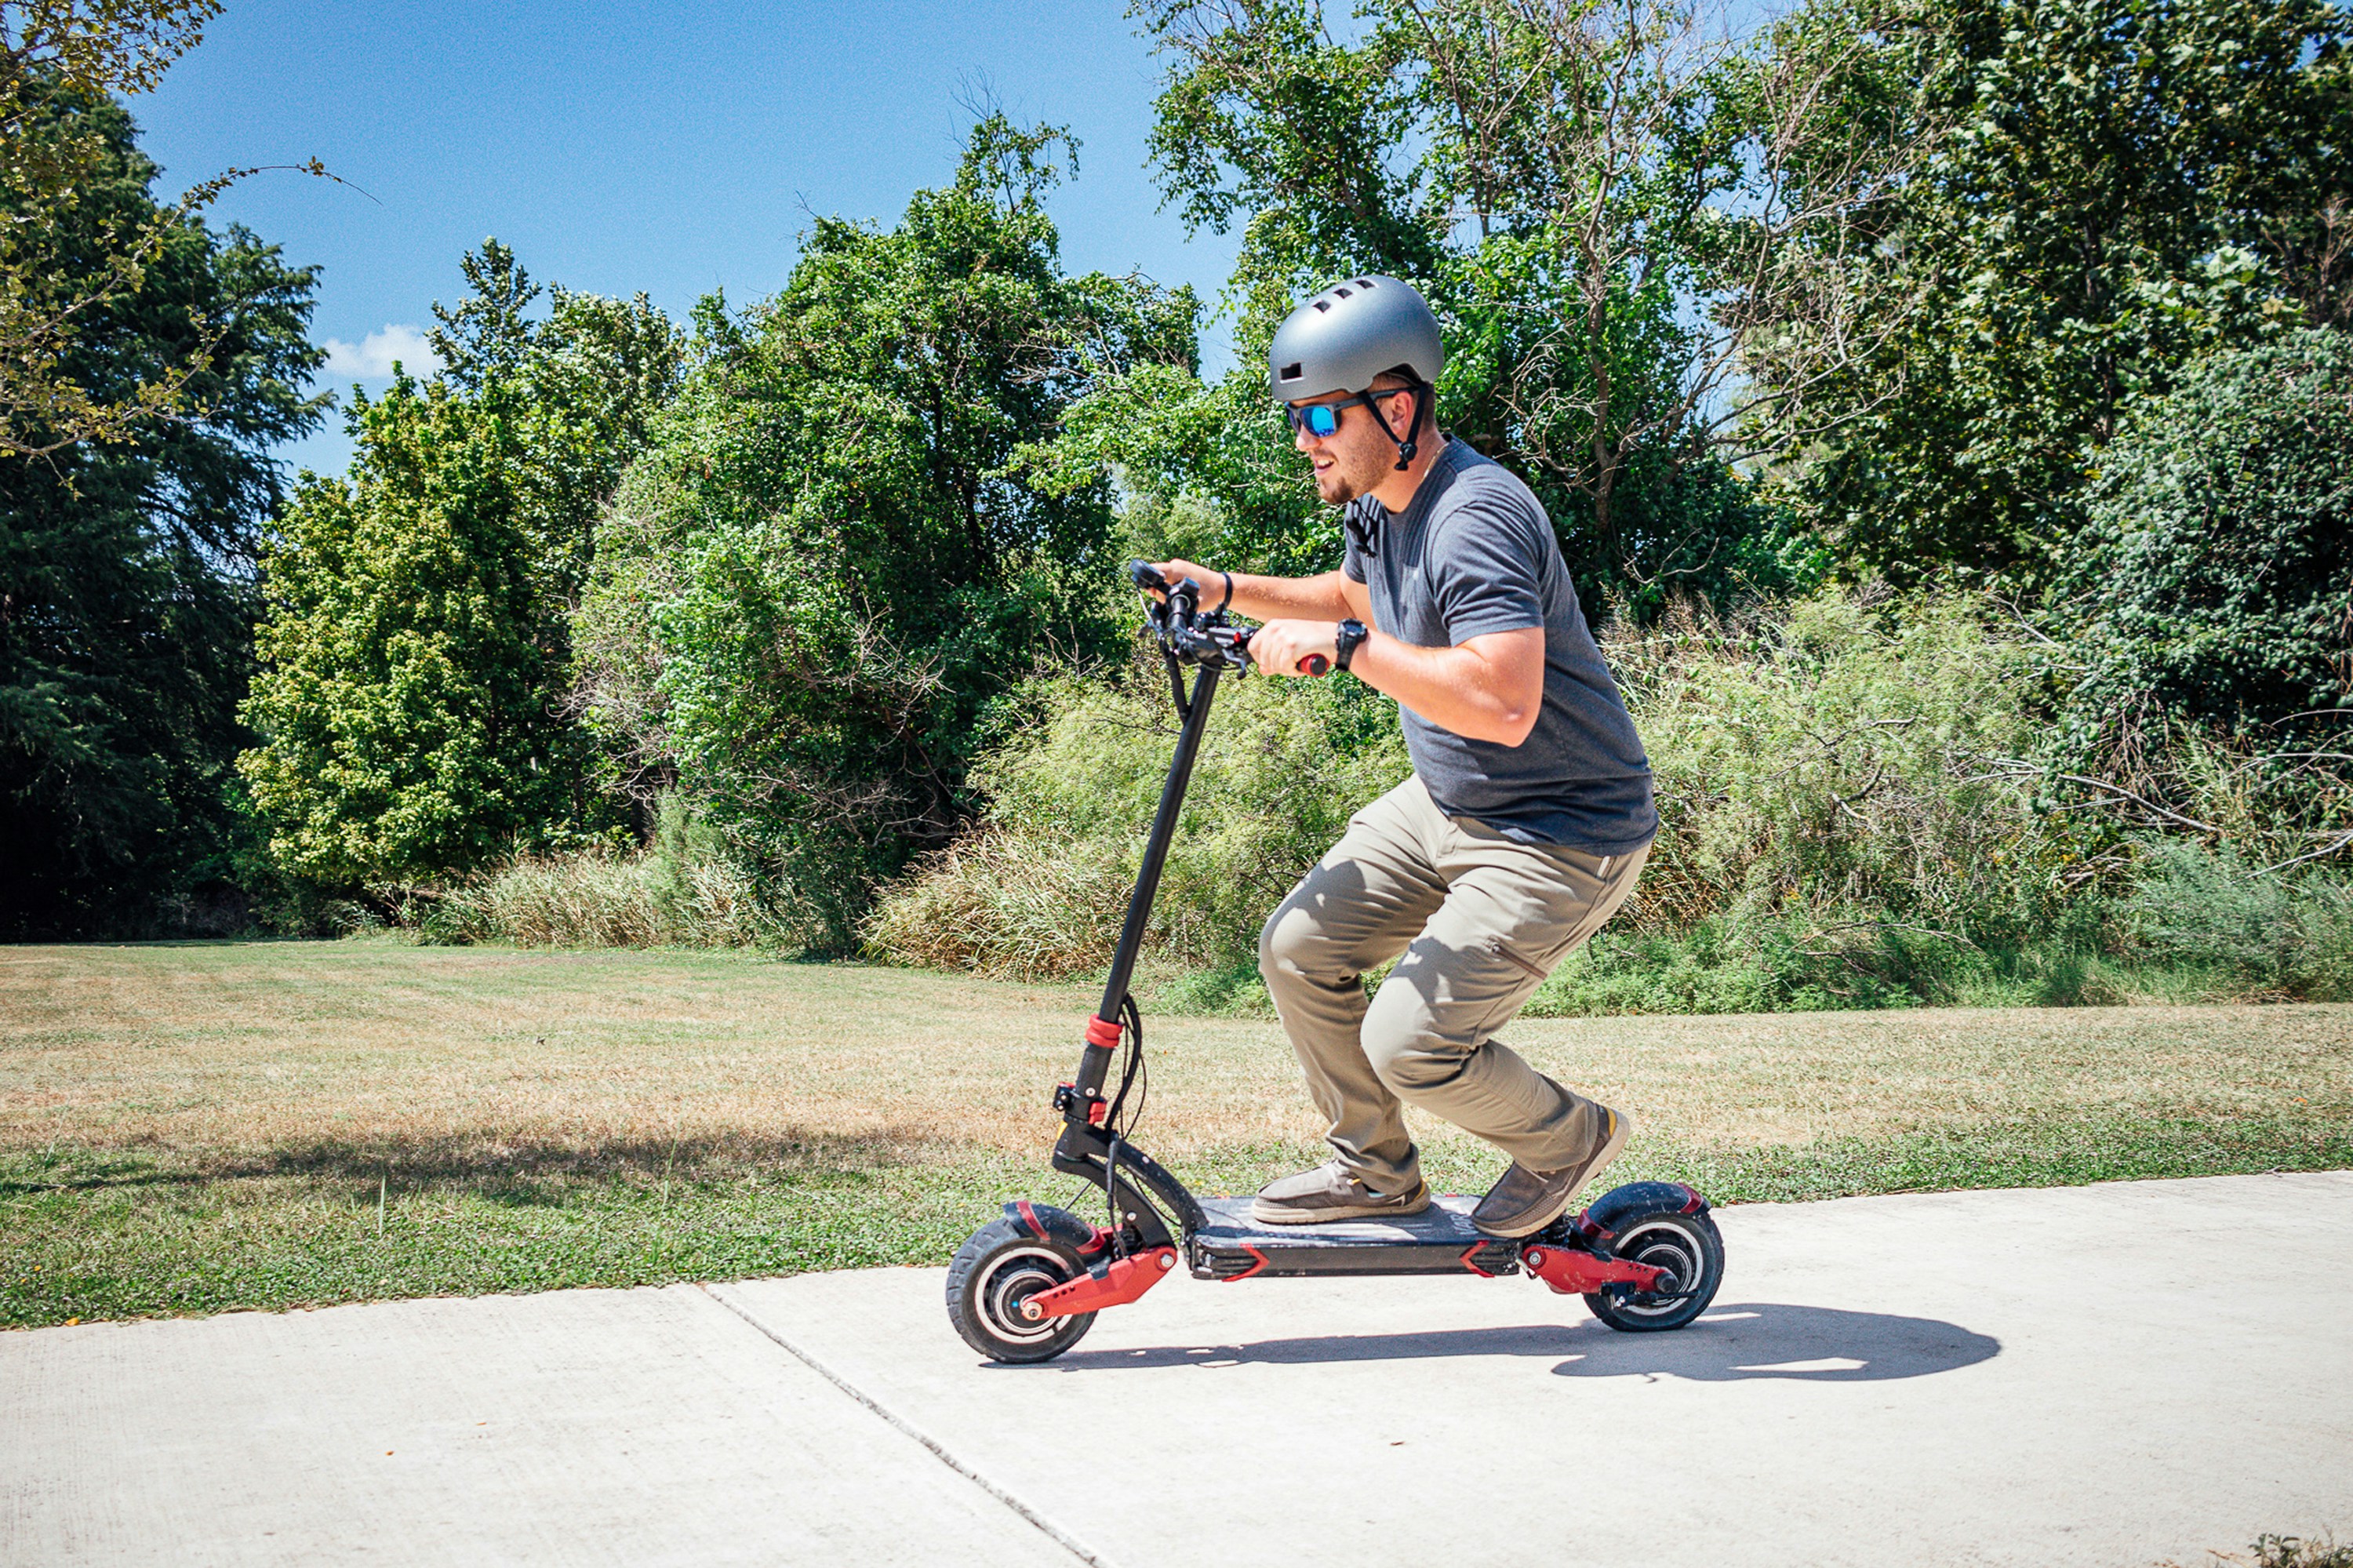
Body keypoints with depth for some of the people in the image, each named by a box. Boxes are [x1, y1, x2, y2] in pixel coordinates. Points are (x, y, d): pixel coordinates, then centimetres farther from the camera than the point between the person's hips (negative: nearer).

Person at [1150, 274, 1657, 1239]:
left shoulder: (1475, 517, -27)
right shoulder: (1376, 502, 4)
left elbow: (1504, 703, -39)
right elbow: (1356, 597, 28)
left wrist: (1344, 646, -36)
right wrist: (1228, 591, 14)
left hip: (1561, 836, -10)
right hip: (1445, 801, 10)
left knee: (1408, 1045, -15)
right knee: (1298, 949, 5)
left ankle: (1569, 1138, 16)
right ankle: (1376, 1169, 24)